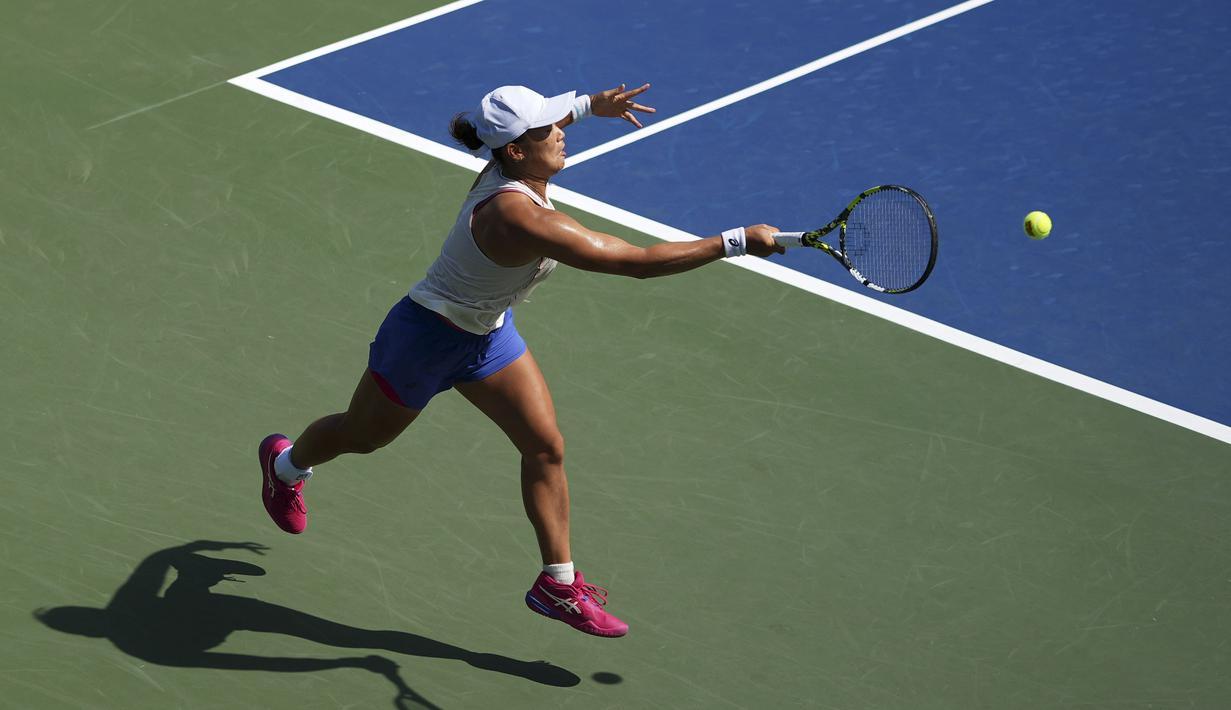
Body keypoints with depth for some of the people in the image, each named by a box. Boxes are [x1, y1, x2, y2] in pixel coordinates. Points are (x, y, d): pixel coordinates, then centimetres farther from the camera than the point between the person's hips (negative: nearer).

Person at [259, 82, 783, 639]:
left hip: (487, 332, 8)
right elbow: (637, 262, -45)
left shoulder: (512, 167, -17)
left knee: (545, 447, 1)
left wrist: (590, 104, 5)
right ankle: (285, 464, 52)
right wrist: (736, 242, -43)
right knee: (362, 436, 20)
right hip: (427, 338, -8)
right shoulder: (518, 217, -43)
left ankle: (558, 583, 12)